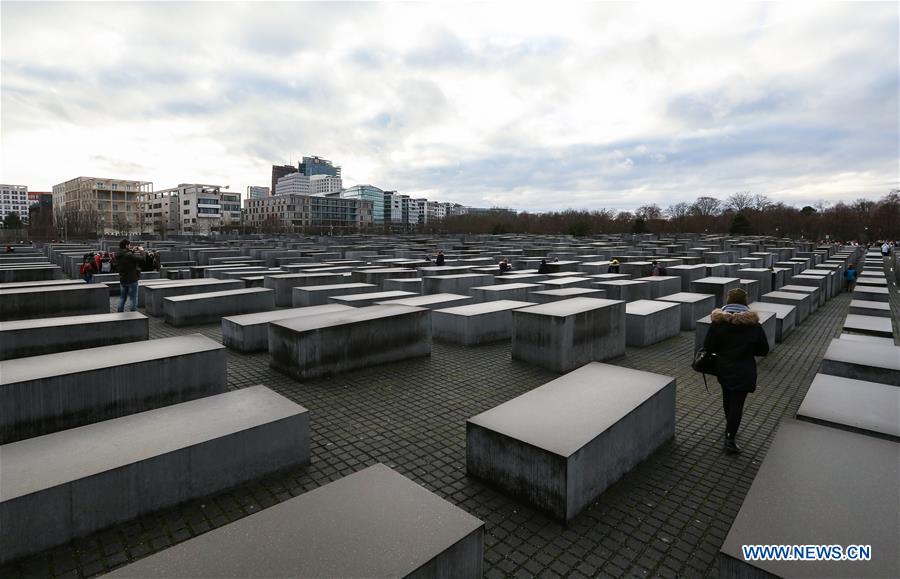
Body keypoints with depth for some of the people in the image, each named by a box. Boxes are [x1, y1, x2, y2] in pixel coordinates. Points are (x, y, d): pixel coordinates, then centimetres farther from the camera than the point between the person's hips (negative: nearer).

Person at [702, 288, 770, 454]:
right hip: (744, 372, -2)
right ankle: (730, 439, 0)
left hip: (723, 369, 2)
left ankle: (729, 427, 40)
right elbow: (763, 350, -2)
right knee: (737, 403, 2)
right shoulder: (753, 324, -11)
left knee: (727, 397, 22)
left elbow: (708, 347, -10)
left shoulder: (718, 322, -11)